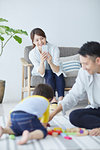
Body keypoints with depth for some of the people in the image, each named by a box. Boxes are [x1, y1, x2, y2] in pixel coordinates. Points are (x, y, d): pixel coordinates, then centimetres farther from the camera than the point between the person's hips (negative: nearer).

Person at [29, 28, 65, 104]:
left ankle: (60, 98, -42)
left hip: (54, 72, 1)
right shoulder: (32, 54, -21)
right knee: (49, 73, -32)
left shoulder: (54, 49, -23)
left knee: (60, 74, -30)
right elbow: (41, 73, -26)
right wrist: (42, 62, -45)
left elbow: (57, 70, -28)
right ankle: (53, 99, -42)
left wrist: (50, 62, -48)